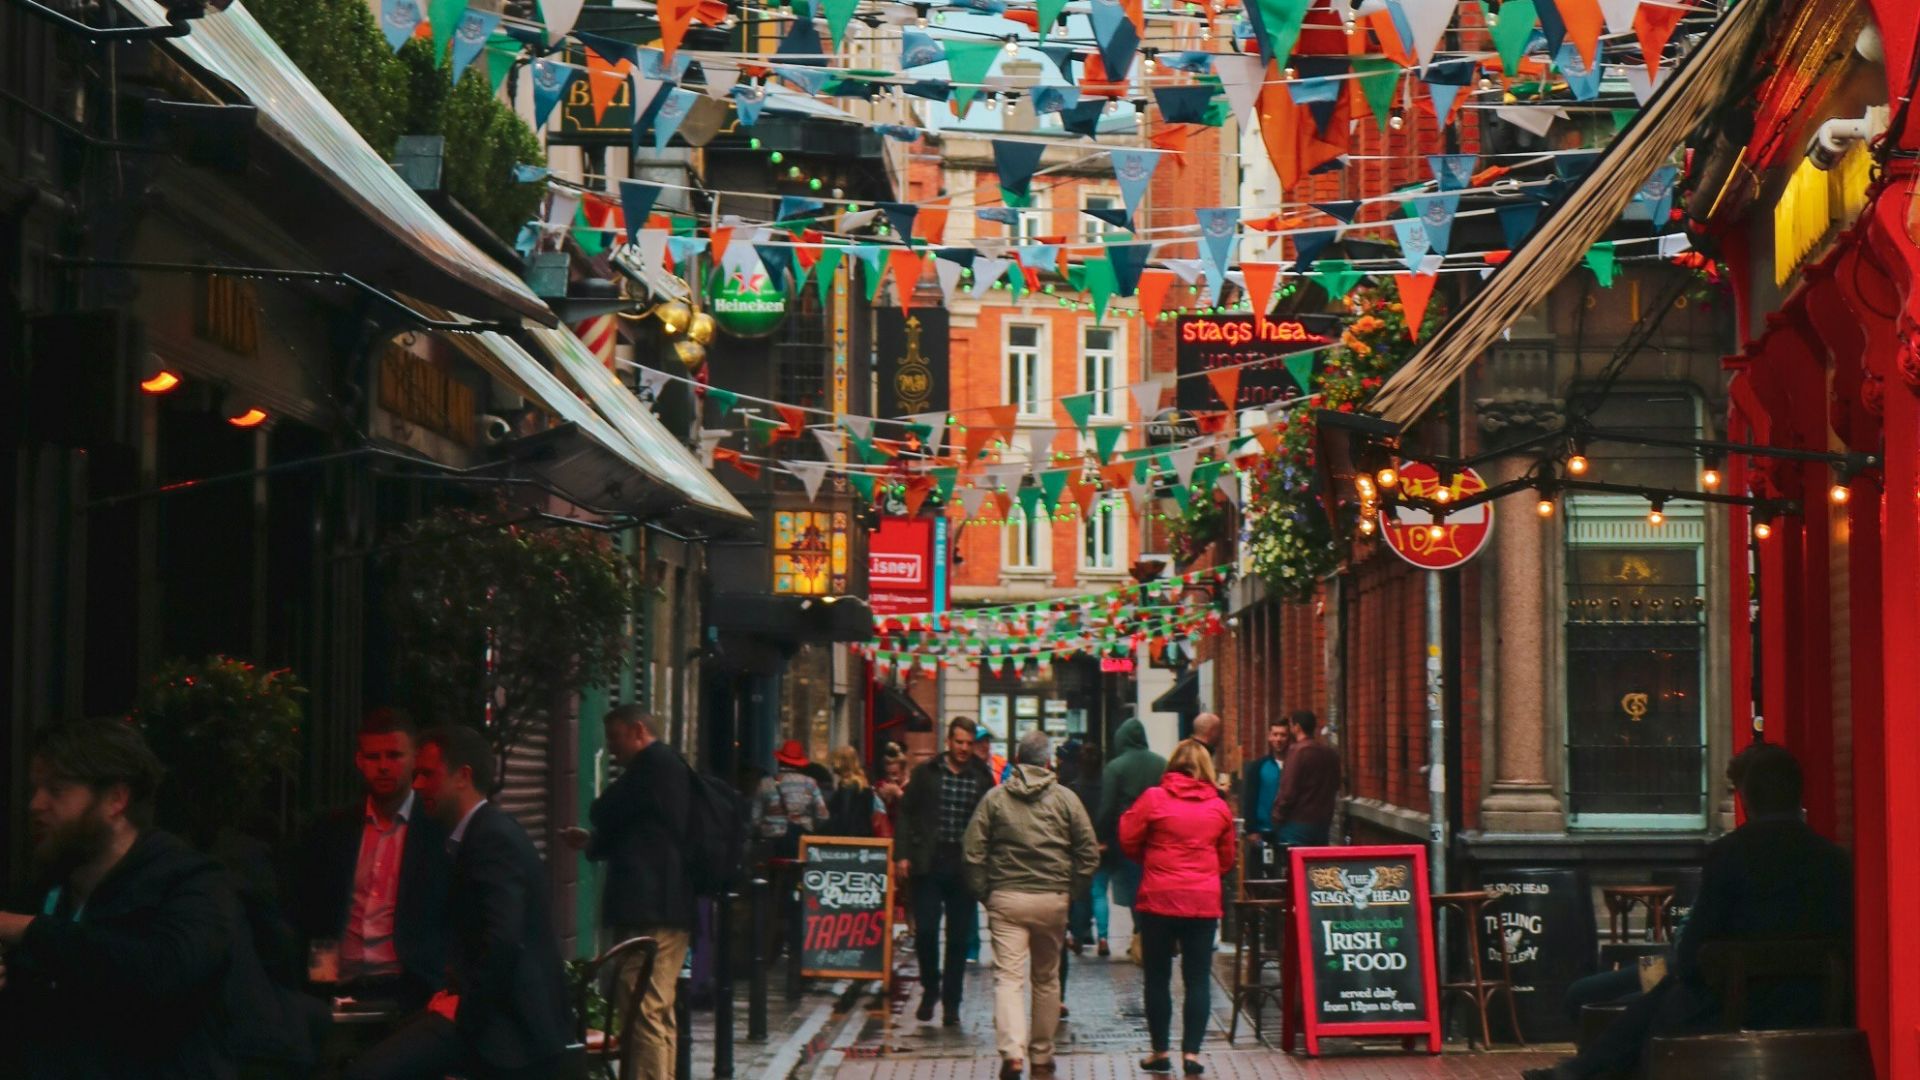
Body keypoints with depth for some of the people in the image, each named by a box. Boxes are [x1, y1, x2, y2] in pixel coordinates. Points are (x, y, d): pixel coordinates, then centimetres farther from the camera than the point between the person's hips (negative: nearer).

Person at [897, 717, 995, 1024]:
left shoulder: (982, 778, 4)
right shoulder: (927, 772, 3)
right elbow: (907, 812, 6)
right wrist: (903, 854, -2)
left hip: (964, 867, 1)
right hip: (928, 863, -1)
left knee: (959, 937, 4)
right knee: (925, 930, -6)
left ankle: (951, 1002, 14)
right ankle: (930, 989, 17)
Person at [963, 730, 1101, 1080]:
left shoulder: (995, 798, 1)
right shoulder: (1065, 799, 1)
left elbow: (972, 852, -2)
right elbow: (1089, 852, 0)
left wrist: (984, 893, 7)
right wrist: (1070, 888, 11)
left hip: (1006, 898, -1)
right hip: (1052, 899, 1)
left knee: (1008, 977, -5)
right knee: (1047, 979, 15)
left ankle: (1012, 1051, -23)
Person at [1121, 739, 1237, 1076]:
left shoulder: (1154, 798, -6)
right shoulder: (1219, 808, 5)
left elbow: (1128, 839, -1)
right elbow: (1227, 858, 13)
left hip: (1159, 899, -2)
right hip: (1204, 902, 2)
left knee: (1158, 978, 9)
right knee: (1198, 979, 6)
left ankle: (1160, 1052, 14)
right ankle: (1191, 1053, 1)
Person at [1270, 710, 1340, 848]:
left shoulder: (1298, 751, -13)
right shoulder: (1331, 753, 8)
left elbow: (1288, 790, -15)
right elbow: (1335, 787, 16)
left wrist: (1277, 818, -7)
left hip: (1297, 823, -7)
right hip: (1322, 824, 7)